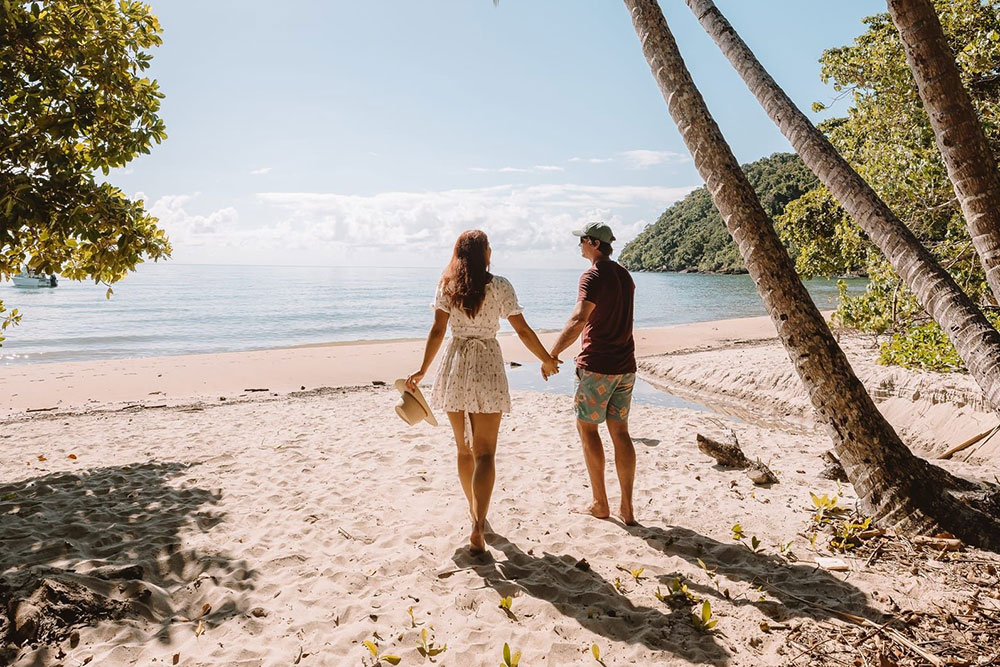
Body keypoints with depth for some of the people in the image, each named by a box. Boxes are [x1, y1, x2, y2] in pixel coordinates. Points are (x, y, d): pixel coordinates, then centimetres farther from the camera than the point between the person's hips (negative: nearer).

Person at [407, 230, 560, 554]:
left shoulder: (446, 286, 2)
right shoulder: (499, 286, -4)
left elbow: (437, 330, -4)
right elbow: (523, 331, -3)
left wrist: (422, 370, 3)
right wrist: (547, 361, 9)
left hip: (454, 368, 3)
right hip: (487, 368, -3)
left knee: (464, 448, 17)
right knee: (484, 453, -2)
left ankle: (476, 513, 33)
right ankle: (477, 527, -13)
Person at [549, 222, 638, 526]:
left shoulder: (593, 276, -13)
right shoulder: (624, 274, 13)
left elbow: (579, 319, -26)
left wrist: (551, 355, -25)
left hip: (597, 364, -7)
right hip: (625, 365, 7)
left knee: (587, 426, 5)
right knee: (620, 432, 9)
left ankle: (600, 503, 9)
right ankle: (627, 507, 11)